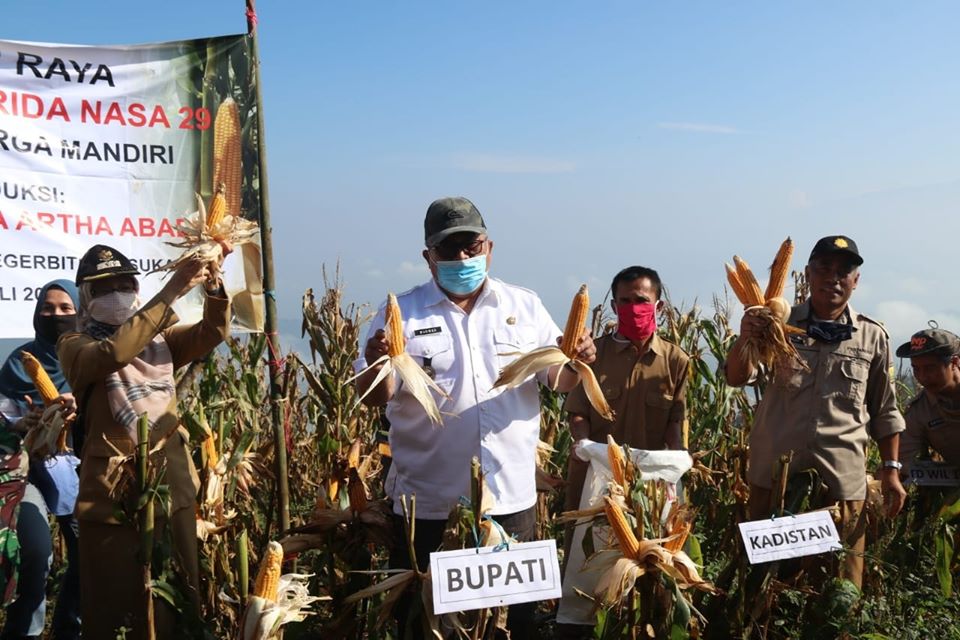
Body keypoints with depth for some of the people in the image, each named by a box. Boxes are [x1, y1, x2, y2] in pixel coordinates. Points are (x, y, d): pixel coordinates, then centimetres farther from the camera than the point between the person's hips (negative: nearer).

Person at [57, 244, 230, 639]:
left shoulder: (160, 338, 13)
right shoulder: (74, 346, -2)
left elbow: (212, 333, -3)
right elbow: (113, 353, -24)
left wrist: (212, 285, -23)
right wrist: (171, 292, -29)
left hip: (173, 490, 4)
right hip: (112, 496, -4)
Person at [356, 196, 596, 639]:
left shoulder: (525, 307, 6)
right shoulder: (401, 314, -1)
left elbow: (559, 380, 7)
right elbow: (374, 398, -5)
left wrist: (576, 361, -16)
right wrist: (377, 364, -27)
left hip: (511, 498, 2)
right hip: (427, 504, -1)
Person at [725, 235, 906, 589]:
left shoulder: (872, 337, 6)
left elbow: (885, 411, 12)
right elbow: (736, 378, -9)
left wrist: (890, 469, 7)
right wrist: (745, 338, -28)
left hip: (842, 480, 0)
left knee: (842, 577, 7)